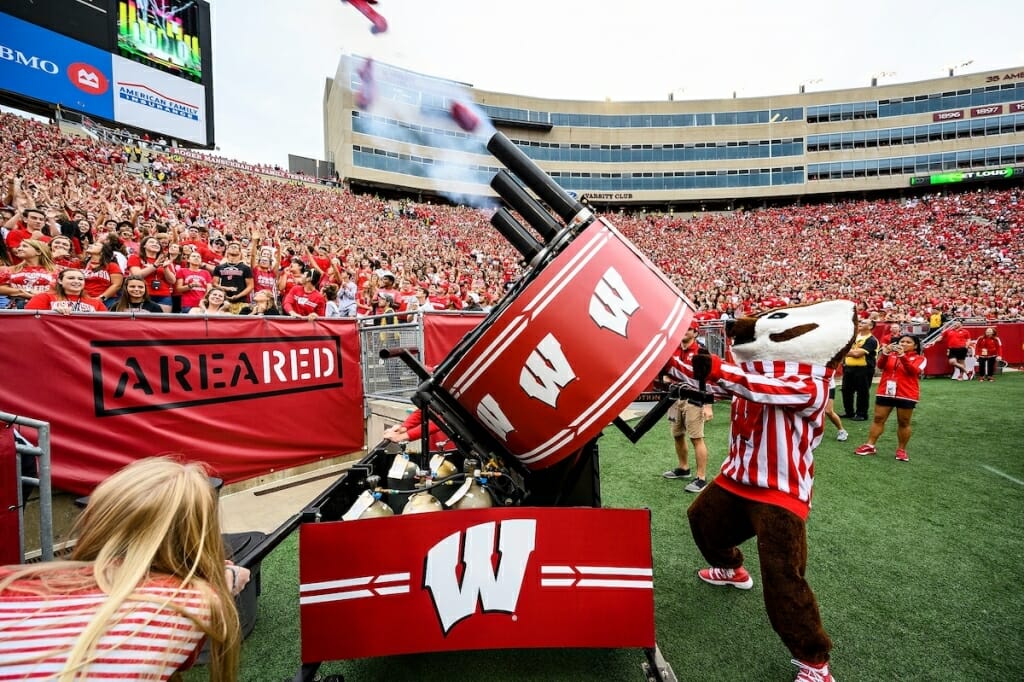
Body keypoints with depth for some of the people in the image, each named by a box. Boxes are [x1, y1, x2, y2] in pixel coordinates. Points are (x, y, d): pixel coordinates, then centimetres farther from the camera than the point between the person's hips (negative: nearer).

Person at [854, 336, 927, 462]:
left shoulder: (920, 358, 2)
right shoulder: (890, 355, 9)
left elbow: (913, 371, -17)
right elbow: (880, 365, -8)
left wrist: (903, 355, -27)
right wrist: (885, 353, -25)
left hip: (906, 395, -2)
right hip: (885, 393, 3)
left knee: (903, 423, 7)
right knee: (878, 419, 5)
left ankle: (901, 450, 17)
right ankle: (870, 445, 10)